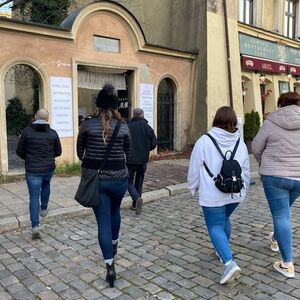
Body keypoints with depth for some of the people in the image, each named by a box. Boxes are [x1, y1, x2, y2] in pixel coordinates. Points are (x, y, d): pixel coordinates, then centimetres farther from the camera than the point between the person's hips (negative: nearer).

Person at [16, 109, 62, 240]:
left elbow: (19, 151, -3)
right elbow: (58, 152, 6)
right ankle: (44, 209, 42)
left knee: (34, 197, 0)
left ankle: (35, 226, -6)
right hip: (49, 168, 2)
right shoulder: (53, 133, -2)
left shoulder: (27, 131, -7)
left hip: (32, 170, -2)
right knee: (46, 186, 32)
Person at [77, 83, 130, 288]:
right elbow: (129, 154, 7)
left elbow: (80, 152, 5)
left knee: (103, 221, 5)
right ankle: (114, 245, 48)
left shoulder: (87, 124, -6)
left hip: (96, 179, -1)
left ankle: (110, 266, 3)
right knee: (115, 212, 27)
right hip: (119, 178, 2)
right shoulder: (123, 127, -3)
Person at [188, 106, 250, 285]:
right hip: (235, 193, 5)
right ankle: (223, 251, 38)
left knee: (215, 227, 2)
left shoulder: (205, 141, -11)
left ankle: (229, 262, -13)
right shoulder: (240, 144, 2)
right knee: (224, 220, 26)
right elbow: (246, 171, 11)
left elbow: (195, 168, -5)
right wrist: (243, 190, 26)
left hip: (212, 195, -5)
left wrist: (193, 187, 11)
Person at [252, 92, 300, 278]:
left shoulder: (271, 122, -6)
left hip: (274, 176, -3)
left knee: (281, 216, 3)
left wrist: (265, 164, 20)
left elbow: (256, 148, 1)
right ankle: (276, 240, 48)